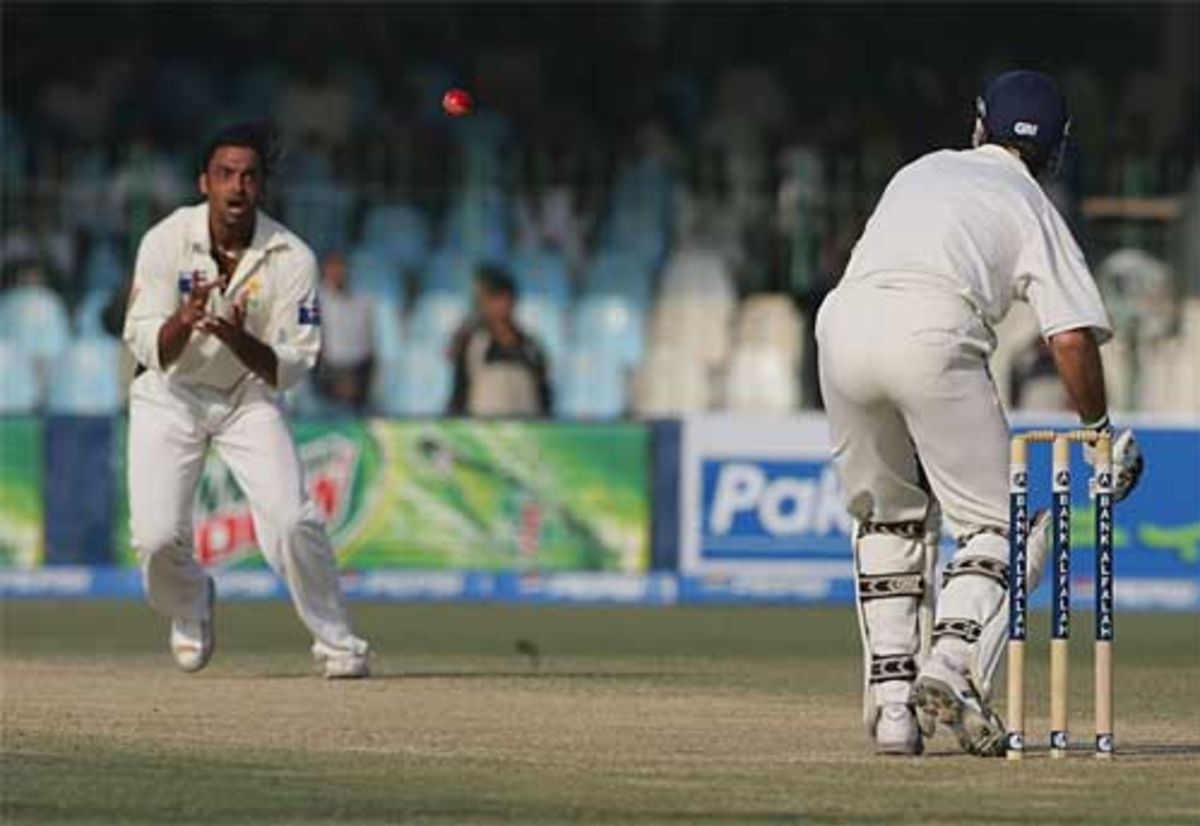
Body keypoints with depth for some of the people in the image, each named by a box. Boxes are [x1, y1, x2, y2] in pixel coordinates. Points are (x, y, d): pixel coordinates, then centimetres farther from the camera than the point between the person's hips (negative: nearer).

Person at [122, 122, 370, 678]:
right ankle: (190, 608, 20)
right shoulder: (167, 242, -17)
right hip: (169, 397, 0)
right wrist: (184, 321, -40)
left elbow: (291, 367, -16)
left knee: (291, 520, -20)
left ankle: (337, 643, -1)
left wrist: (240, 340, -36)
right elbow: (148, 348, -19)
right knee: (157, 535, -14)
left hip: (248, 397, 0)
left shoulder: (292, 259, -17)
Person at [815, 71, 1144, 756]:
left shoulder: (921, 171, 33)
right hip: (932, 333, -4)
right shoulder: (1033, 208, 19)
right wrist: (1101, 432, 18)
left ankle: (891, 695, 11)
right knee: (995, 522, 6)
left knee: (888, 515, 20)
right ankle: (954, 663, -19)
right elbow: (1073, 337, 6)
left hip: (844, 320, 4)